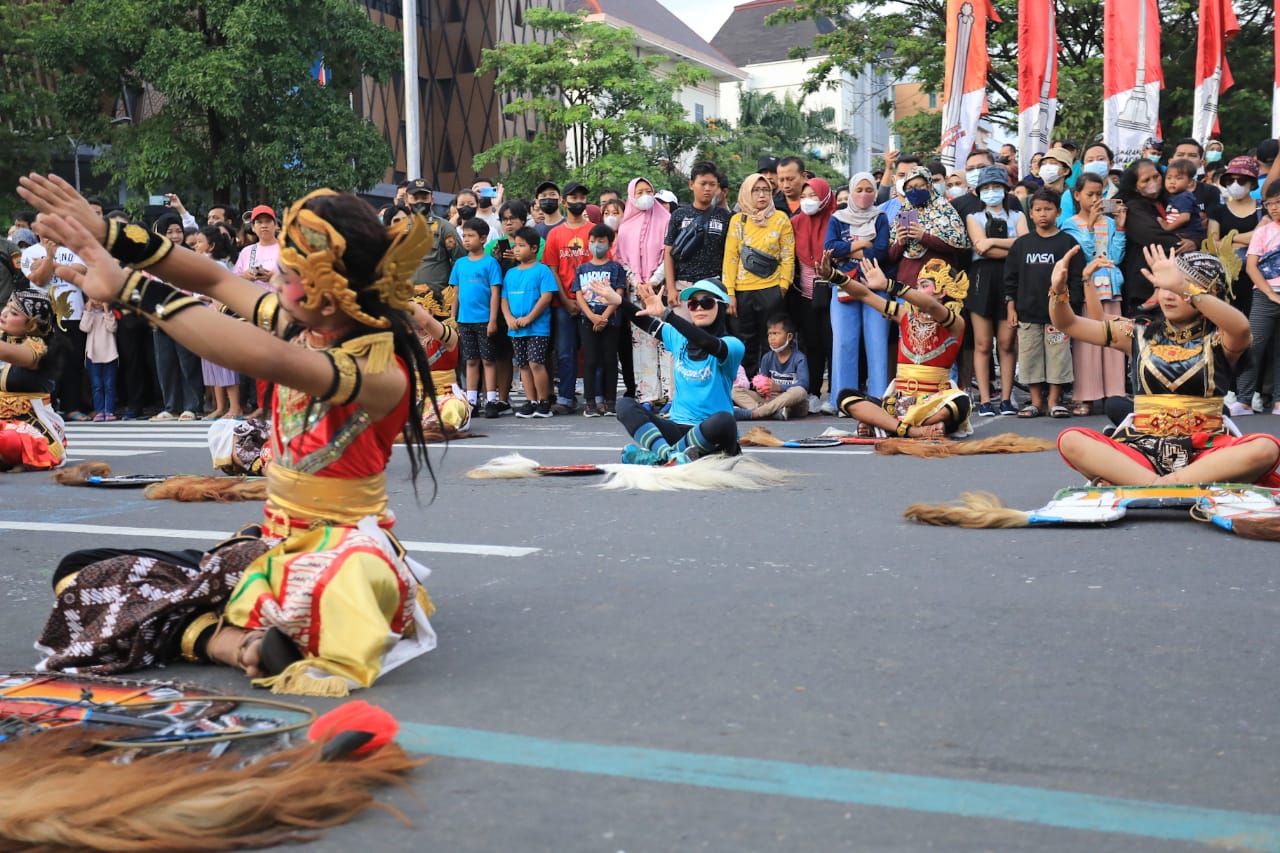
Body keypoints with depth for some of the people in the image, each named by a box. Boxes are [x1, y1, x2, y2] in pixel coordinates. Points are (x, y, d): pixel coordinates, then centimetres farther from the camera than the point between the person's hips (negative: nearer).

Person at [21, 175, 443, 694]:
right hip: (272, 542, 8)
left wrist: (128, 287, -40)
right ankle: (229, 640, -12)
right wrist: (106, 236, -2)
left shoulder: (385, 373, -26)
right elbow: (217, 281, 8)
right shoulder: (302, 327, -2)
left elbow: (268, 358, -42)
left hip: (341, 551, -8)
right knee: (78, 573, 4)